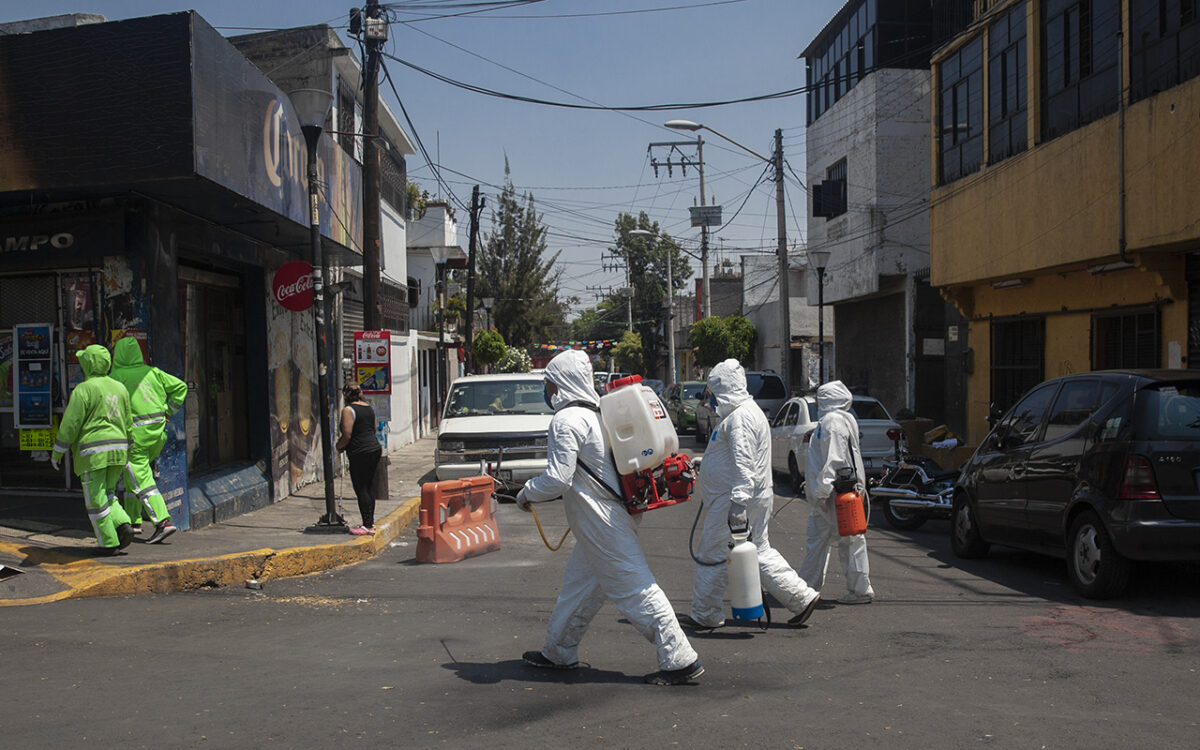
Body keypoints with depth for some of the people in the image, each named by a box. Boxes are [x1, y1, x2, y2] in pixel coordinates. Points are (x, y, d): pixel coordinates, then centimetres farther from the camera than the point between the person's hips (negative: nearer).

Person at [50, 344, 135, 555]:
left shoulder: (84, 390, -10)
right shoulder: (119, 388, 10)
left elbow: (70, 425, -11)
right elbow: (128, 424, 15)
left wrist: (57, 453, -2)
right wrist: (125, 452, 23)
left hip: (93, 452, -6)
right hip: (117, 449, 7)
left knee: (96, 500, 2)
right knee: (108, 495, 19)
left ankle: (109, 543, 2)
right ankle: (123, 525, -2)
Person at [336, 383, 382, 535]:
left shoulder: (348, 410, -11)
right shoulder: (369, 408, 14)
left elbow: (347, 435, -16)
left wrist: (338, 446, 2)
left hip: (360, 454, -8)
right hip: (375, 448, 8)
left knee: (361, 490, -4)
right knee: (369, 487, 15)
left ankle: (368, 525, -4)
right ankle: (370, 521, 21)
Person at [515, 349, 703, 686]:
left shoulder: (566, 420, -17)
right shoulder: (595, 413, 13)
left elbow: (557, 479, -22)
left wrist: (526, 494, -5)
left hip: (602, 524, -10)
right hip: (612, 513, 10)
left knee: (634, 589, -5)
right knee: (578, 583, 20)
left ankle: (680, 661, -1)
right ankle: (559, 652, 33)